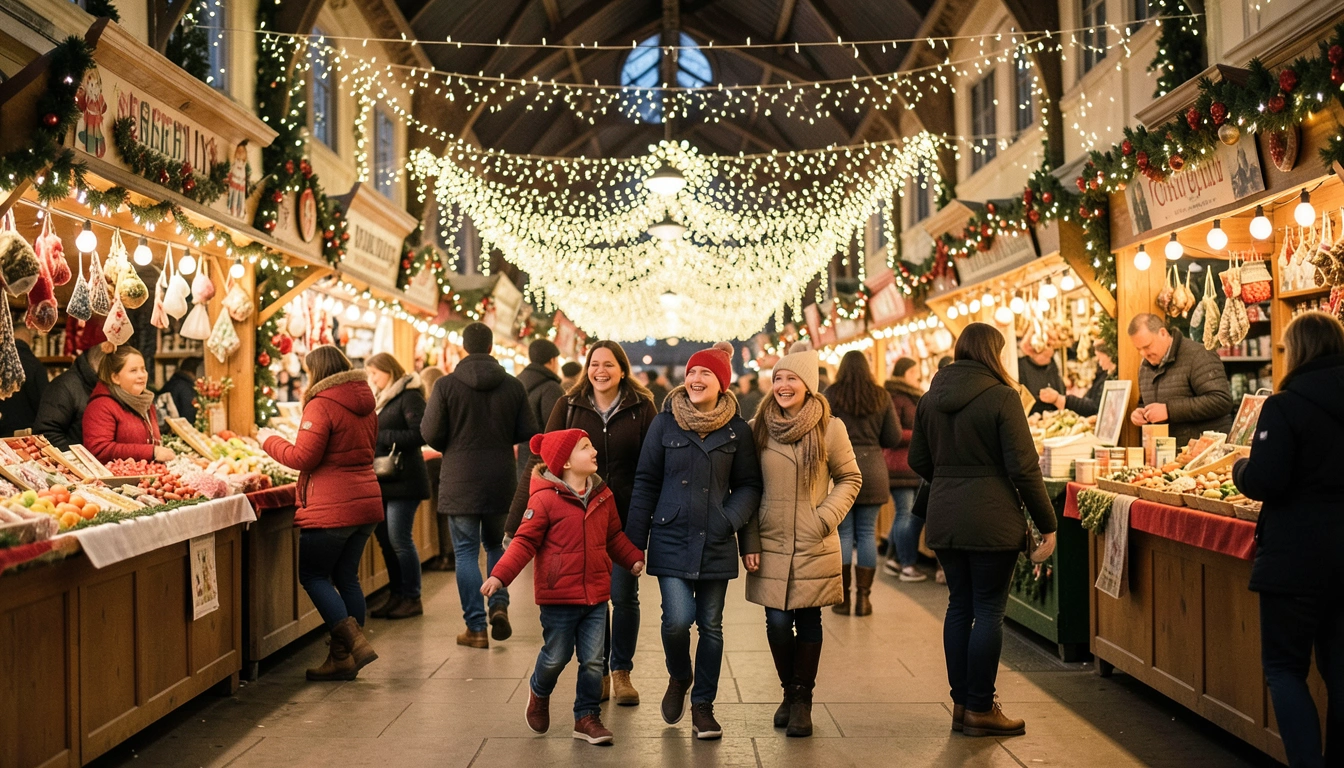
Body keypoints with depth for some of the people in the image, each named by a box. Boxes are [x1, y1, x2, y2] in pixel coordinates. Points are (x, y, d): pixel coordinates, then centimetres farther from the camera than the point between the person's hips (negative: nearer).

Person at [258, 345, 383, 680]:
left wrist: (270, 440, 2)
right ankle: (342, 657, 17)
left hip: (332, 508, -8)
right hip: (366, 500, 8)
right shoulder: (365, 404, 12)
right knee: (346, 576, 13)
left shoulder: (321, 405, -13)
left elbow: (303, 457, -15)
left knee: (313, 575, 6)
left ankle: (354, 641, -4)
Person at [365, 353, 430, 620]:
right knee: (385, 540, 10)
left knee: (400, 540, -6)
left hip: (403, 480, -9)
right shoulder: (381, 399, 18)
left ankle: (412, 599, 4)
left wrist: (381, 436, -16)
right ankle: (396, 596, 20)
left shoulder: (409, 396, -9)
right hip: (382, 480, 9)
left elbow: (419, 435, -18)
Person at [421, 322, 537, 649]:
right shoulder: (513, 386, -1)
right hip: (501, 479, 3)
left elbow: (430, 432, -8)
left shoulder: (446, 385, -8)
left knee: (466, 551, 5)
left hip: (459, 479, -2)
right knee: (495, 544, 22)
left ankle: (476, 628, 4)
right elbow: (528, 432, 0)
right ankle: (500, 605, 4)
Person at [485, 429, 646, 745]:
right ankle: (539, 692, 41)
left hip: (596, 595, 5)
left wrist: (634, 559, 4)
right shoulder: (545, 499, -13)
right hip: (559, 596, -4)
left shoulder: (602, 495, 5)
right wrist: (499, 575, -20)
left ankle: (587, 716, 21)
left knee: (593, 660, 6)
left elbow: (614, 536, 16)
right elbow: (525, 541, -12)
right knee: (556, 657, 10)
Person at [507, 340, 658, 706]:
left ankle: (621, 672, 22)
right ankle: (598, 673, 22)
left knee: (624, 596, 4)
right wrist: (520, 514, -7)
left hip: (627, 517, -1)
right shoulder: (569, 406, 1)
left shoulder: (641, 407, -1)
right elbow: (543, 459, 0)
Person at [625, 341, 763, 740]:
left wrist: (730, 519, -12)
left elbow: (748, 486, 7)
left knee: (711, 626, 7)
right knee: (677, 620, -12)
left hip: (715, 544, 1)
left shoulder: (737, 430, 2)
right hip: (671, 540, -1)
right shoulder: (664, 424, 1)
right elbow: (645, 483, 4)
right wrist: (635, 540, 1)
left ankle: (703, 705, 25)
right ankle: (679, 679, 20)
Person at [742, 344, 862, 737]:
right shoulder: (759, 428, 3)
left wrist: (826, 516, -9)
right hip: (771, 544, 1)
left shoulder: (830, 428, -2)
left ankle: (803, 700, 21)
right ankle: (789, 691, 25)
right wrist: (749, 542, 2)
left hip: (815, 547, -1)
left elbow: (850, 479, 6)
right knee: (778, 622, 1)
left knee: (808, 621, 5)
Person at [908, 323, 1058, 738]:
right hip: (991, 520, -6)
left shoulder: (930, 399, 7)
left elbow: (918, 461, 14)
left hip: (944, 519, 6)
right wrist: (1047, 523, -4)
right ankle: (980, 709, 10)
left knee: (959, 605, 14)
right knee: (989, 610, 3)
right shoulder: (1001, 396, -11)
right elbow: (1023, 468, -12)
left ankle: (961, 703, 21)